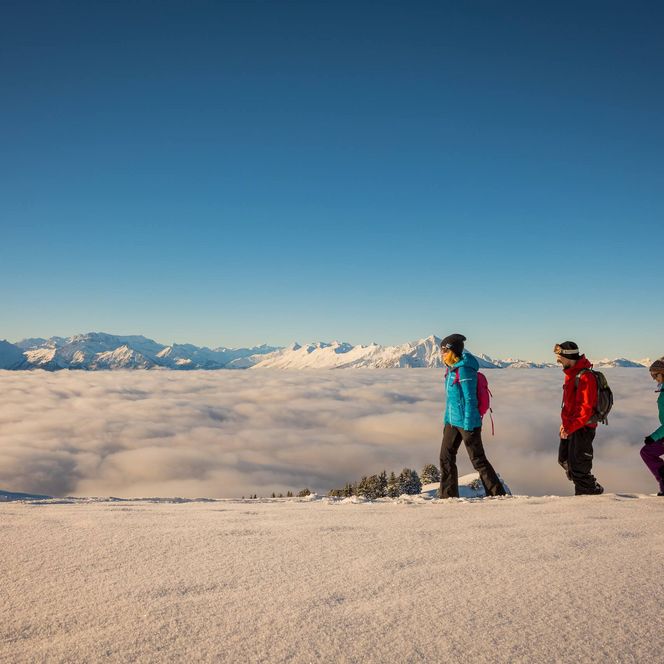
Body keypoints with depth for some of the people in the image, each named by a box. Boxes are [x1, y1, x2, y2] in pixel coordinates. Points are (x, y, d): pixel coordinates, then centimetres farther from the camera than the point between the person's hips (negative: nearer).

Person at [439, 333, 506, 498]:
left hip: (467, 422, -9)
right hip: (452, 421, 9)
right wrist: (447, 421, 20)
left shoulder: (464, 369, -18)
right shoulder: (452, 368, 11)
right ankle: (448, 496, 16)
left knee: (478, 460, 0)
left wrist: (468, 426, -20)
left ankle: (498, 494, 12)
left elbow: (470, 398, -20)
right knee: (446, 457, 8)